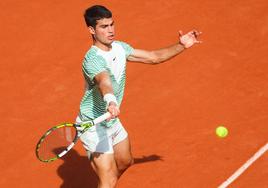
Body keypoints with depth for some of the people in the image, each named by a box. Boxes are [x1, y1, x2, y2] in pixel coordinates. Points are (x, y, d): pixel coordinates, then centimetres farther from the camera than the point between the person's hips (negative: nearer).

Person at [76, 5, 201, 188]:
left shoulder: (119, 48, -2)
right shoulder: (93, 59, -29)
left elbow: (153, 57, 4)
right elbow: (104, 82, -50)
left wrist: (181, 46, -8)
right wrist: (111, 101, -70)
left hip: (112, 121, 10)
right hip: (93, 125, -10)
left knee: (125, 161, 30)